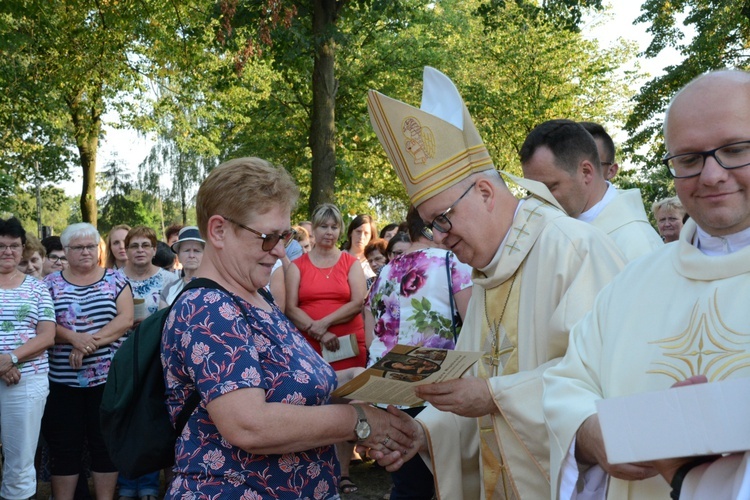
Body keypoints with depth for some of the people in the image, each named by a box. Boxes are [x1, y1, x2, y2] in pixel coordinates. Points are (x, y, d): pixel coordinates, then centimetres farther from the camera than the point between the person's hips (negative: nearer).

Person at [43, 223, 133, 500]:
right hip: (62, 379, 1)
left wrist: (91, 343, -17)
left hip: (107, 376, 0)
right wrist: (74, 338, -19)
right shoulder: (51, 283, 7)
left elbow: (125, 319, -5)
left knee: (106, 442, 5)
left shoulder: (115, 280, 5)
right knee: (64, 445, 5)